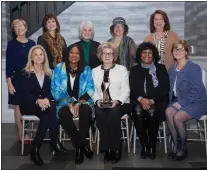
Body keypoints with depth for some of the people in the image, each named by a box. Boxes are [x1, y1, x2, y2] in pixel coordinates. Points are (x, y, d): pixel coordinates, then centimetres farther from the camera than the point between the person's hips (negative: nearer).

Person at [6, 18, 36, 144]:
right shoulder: (12, 44, -2)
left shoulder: (32, 43, 6)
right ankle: (20, 133, 10)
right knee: (19, 106, 1)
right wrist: (9, 82, -11)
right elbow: (8, 64, -5)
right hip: (17, 78, -3)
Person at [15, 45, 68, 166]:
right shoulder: (25, 73, 4)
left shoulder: (49, 73, 15)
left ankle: (35, 149, -29)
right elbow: (22, 93, -7)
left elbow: (51, 91, 7)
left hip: (45, 103, 3)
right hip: (29, 104, -3)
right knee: (51, 110, -34)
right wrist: (37, 100, -24)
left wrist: (46, 99, -18)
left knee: (49, 113, -35)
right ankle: (55, 144, -27)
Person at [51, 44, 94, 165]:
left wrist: (79, 103, -17)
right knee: (63, 114, -33)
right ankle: (83, 145, -21)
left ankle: (79, 147, -20)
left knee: (85, 111, -35)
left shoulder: (86, 69, 7)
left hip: (83, 101, 0)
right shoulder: (59, 68, 5)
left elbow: (90, 89, 0)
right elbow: (55, 89, -2)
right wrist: (69, 104, -15)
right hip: (65, 102, 0)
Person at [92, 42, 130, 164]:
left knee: (113, 114, -34)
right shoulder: (95, 71, 16)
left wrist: (117, 101, -18)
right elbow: (94, 90, 8)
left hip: (119, 103, -2)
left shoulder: (122, 69, 9)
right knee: (100, 114, -32)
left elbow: (125, 90, 0)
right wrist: (97, 100, -13)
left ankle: (116, 148, -21)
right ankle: (107, 149, -21)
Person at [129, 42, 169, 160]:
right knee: (138, 112, -32)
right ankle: (144, 146, -17)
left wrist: (151, 101, -13)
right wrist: (141, 99, -14)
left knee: (152, 112, -33)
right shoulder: (134, 70, 14)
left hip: (157, 102, -1)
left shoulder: (161, 68, 9)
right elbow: (132, 89, 6)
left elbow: (165, 89, 1)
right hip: (139, 101, 2)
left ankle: (152, 146, -16)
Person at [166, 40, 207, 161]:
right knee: (168, 112, -24)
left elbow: (197, 90, -18)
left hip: (196, 102, -6)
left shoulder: (194, 68, -13)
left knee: (177, 117, -28)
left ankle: (183, 148, -6)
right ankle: (176, 145, -12)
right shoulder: (172, 69, 8)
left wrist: (181, 103, -20)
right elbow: (171, 88, 12)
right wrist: (174, 102, -5)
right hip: (179, 101, 6)